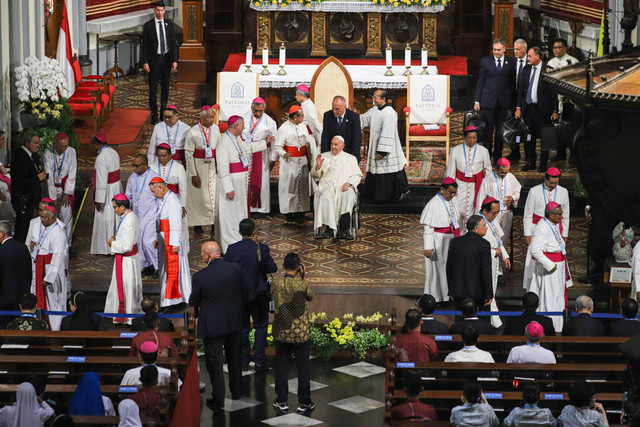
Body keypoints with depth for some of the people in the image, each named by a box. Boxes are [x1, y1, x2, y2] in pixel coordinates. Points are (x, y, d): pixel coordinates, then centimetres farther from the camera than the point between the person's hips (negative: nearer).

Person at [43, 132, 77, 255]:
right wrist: (54, 198, -15)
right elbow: (49, 177, -13)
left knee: (67, 215, -5)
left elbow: (72, 173, -6)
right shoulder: (48, 155, -13)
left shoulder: (71, 152, -7)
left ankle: (67, 245, -1)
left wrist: (67, 194, -10)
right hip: (52, 188, -1)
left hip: (67, 187, 1)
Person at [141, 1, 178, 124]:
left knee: (165, 87, 9)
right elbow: (144, 45, -3)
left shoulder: (169, 24, 5)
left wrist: (175, 60, -2)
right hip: (154, 59, -3)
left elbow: (173, 43, 5)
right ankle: (154, 115, 2)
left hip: (167, 59, 3)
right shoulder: (148, 26, -3)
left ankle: (164, 113, 19)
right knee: (153, 88, -2)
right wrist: (145, 62, -10)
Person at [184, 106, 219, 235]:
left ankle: (214, 225, -2)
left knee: (214, 194, -4)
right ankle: (196, 224, 21)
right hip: (197, 165, -3)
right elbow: (188, 154, -11)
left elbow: (219, 148, 9)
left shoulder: (216, 129, 0)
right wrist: (193, 174, -13)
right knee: (198, 195, 7)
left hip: (212, 165, 3)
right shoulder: (193, 132, -13)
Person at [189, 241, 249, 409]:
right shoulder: (235, 269, -8)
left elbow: (193, 304, -5)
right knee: (235, 359, 21)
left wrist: (195, 313, 17)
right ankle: (236, 392, 36)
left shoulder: (200, 276, -18)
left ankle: (218, 399, 13)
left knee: (214, 362, 7)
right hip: (234, 322, 4)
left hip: (212, 325, -4)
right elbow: (245, 294, 1)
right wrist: (244, 315, 16)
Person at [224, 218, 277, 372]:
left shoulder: (232, 249, -11)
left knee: (242, 327, 15)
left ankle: (243, 361, 20)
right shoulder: (261, 248, -16)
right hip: (259, 294, -2)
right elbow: (273, 268, -8)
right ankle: (259, 362, 9)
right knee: (260, 326, 11)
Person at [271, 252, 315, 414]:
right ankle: (304, 402, 17)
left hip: (281, 333, 2)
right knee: (303, 368, 10)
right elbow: (310, 296, 3)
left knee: (281, 366, 14)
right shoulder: (302, 285, -17)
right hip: (301, 334, -2)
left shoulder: (276, 283, -9)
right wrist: (301, 276, 3)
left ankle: (282, 401, 19)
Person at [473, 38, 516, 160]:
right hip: (488, 100, -1)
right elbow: (480, 81, 5)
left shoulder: (511, 62, 4)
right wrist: (477, 101, 1)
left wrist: (512, 101, 2)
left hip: (504, 101, 1)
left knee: (501, 129, 6)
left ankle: (498, 154, 17)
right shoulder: (485, 61, 3)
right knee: (487, 129, 0)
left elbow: (513, 83, 7)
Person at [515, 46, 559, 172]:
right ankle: (530, 162, 20)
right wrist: (518, 107, 6)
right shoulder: (526, 70, 9)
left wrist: (555, 111, -8)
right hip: (528, 108, 5)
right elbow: (521, 89, 13)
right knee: (529, 138, 9)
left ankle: (543, 164, 11)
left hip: (542, 109, -5)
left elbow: (554, 92, -6)